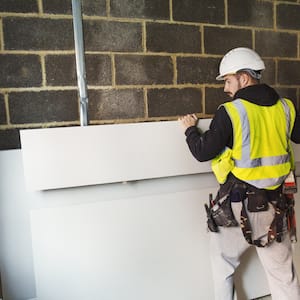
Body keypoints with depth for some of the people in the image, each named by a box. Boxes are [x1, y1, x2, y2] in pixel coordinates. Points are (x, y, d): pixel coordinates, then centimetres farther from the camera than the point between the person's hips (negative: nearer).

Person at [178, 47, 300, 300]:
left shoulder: (230, 112, -15)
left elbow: (202, 152, -12)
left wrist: (190, 128, 5)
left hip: (240, 205, -4)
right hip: (277, 203, 5)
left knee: (223, 257, 21)